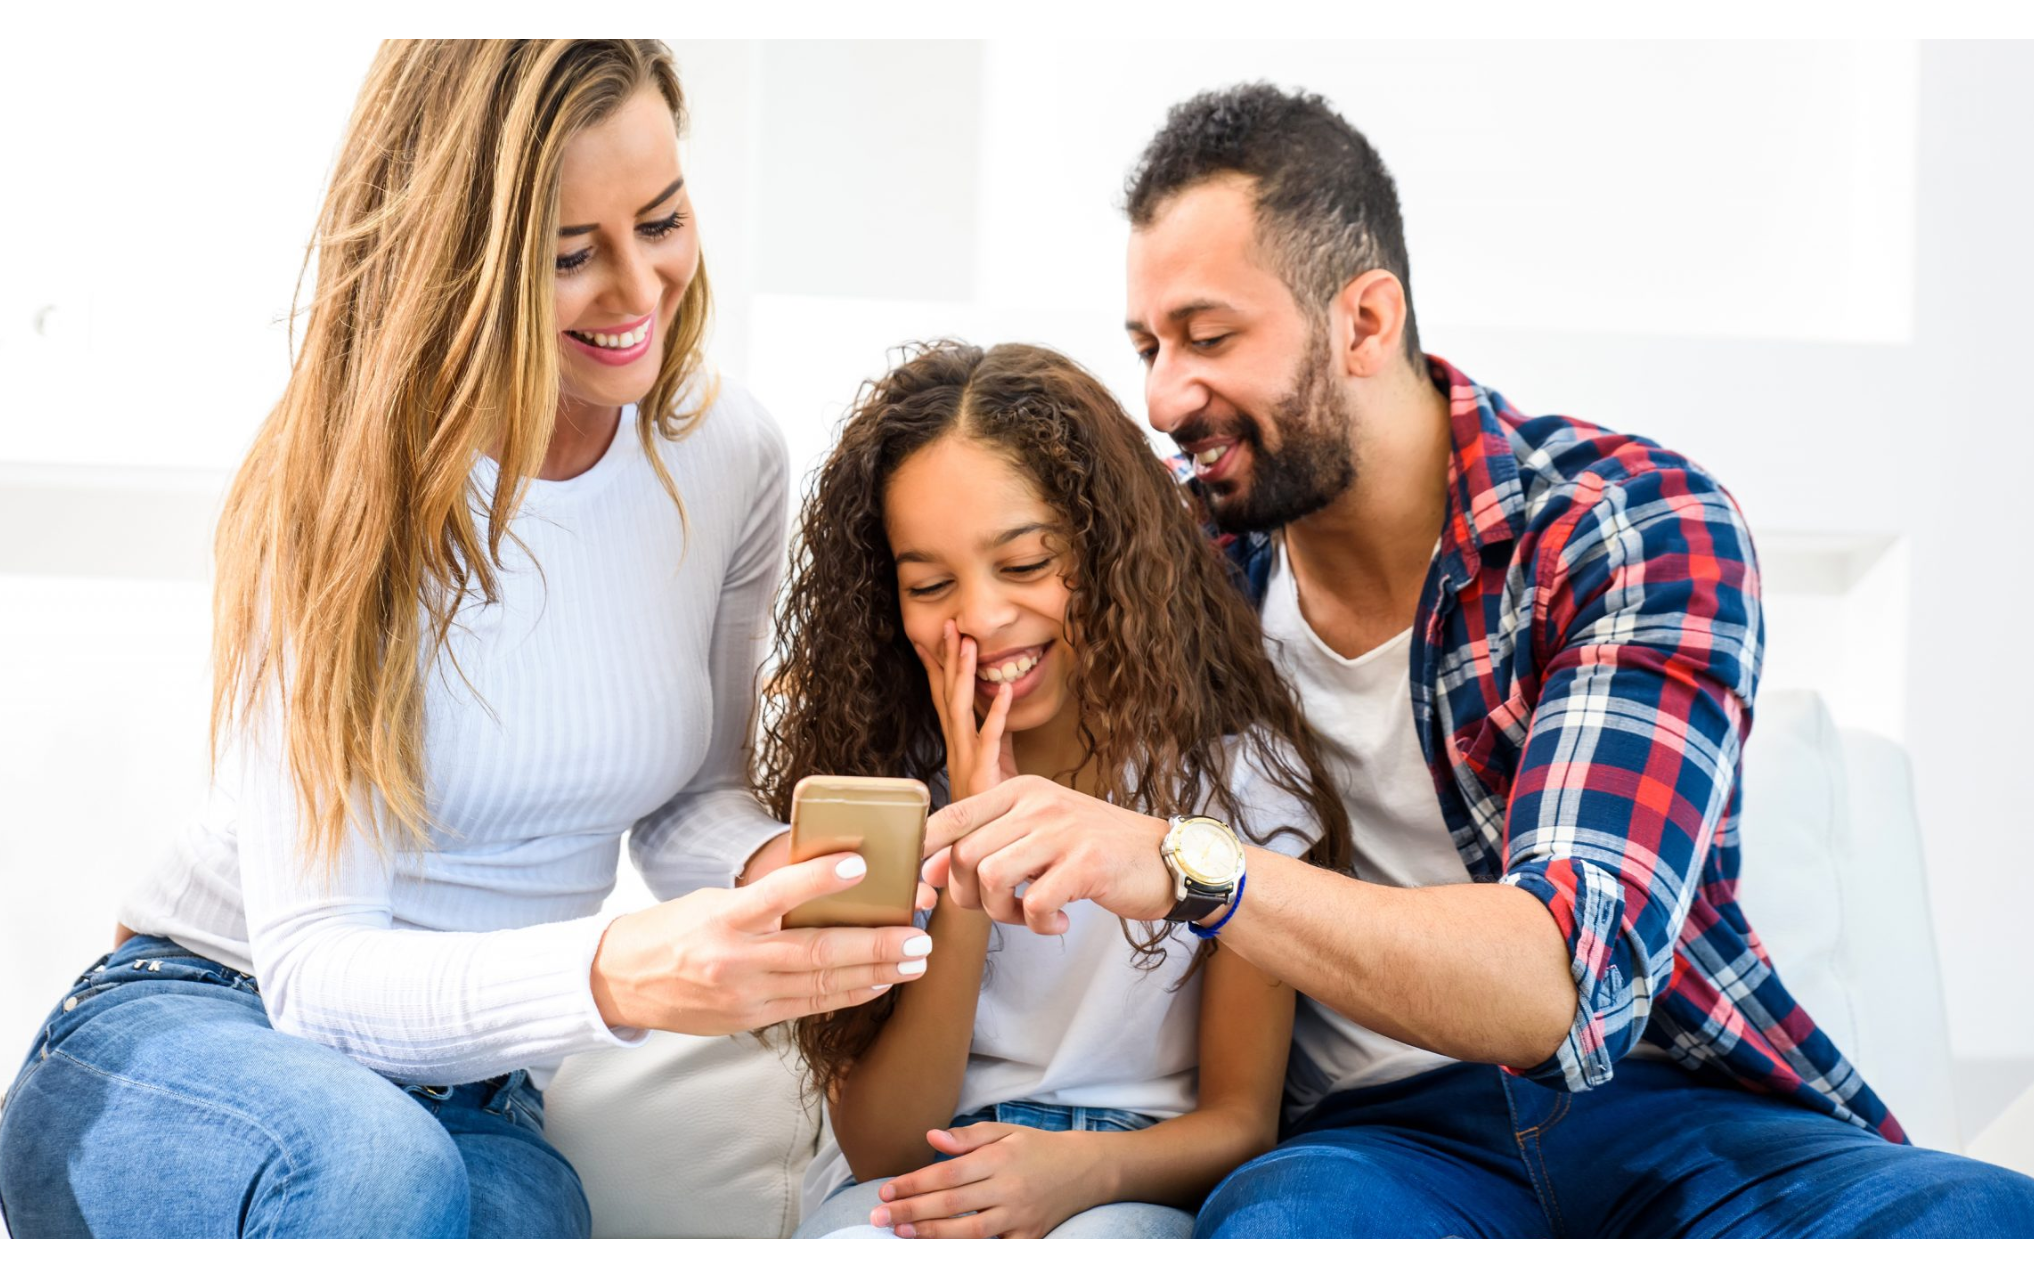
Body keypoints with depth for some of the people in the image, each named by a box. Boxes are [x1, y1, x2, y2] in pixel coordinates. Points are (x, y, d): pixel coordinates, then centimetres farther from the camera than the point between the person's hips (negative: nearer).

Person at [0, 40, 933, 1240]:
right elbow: (310, 969, -23)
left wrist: (776, 865, -16)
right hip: (195, 1028, -3)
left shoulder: (729, 454, -2)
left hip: (471, 1097, 3)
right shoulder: (329, 490, -18)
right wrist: (617, 974, -42)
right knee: (378, 1168, -37)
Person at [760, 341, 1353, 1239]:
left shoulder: (1236, 768, -4)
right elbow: (881, 1147, -6)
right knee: (856, 1236, -34)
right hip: (909, 1189, 0)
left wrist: (1087, 1166, -24)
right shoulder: (872, 770, -3)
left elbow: (1239, 1121, -1)